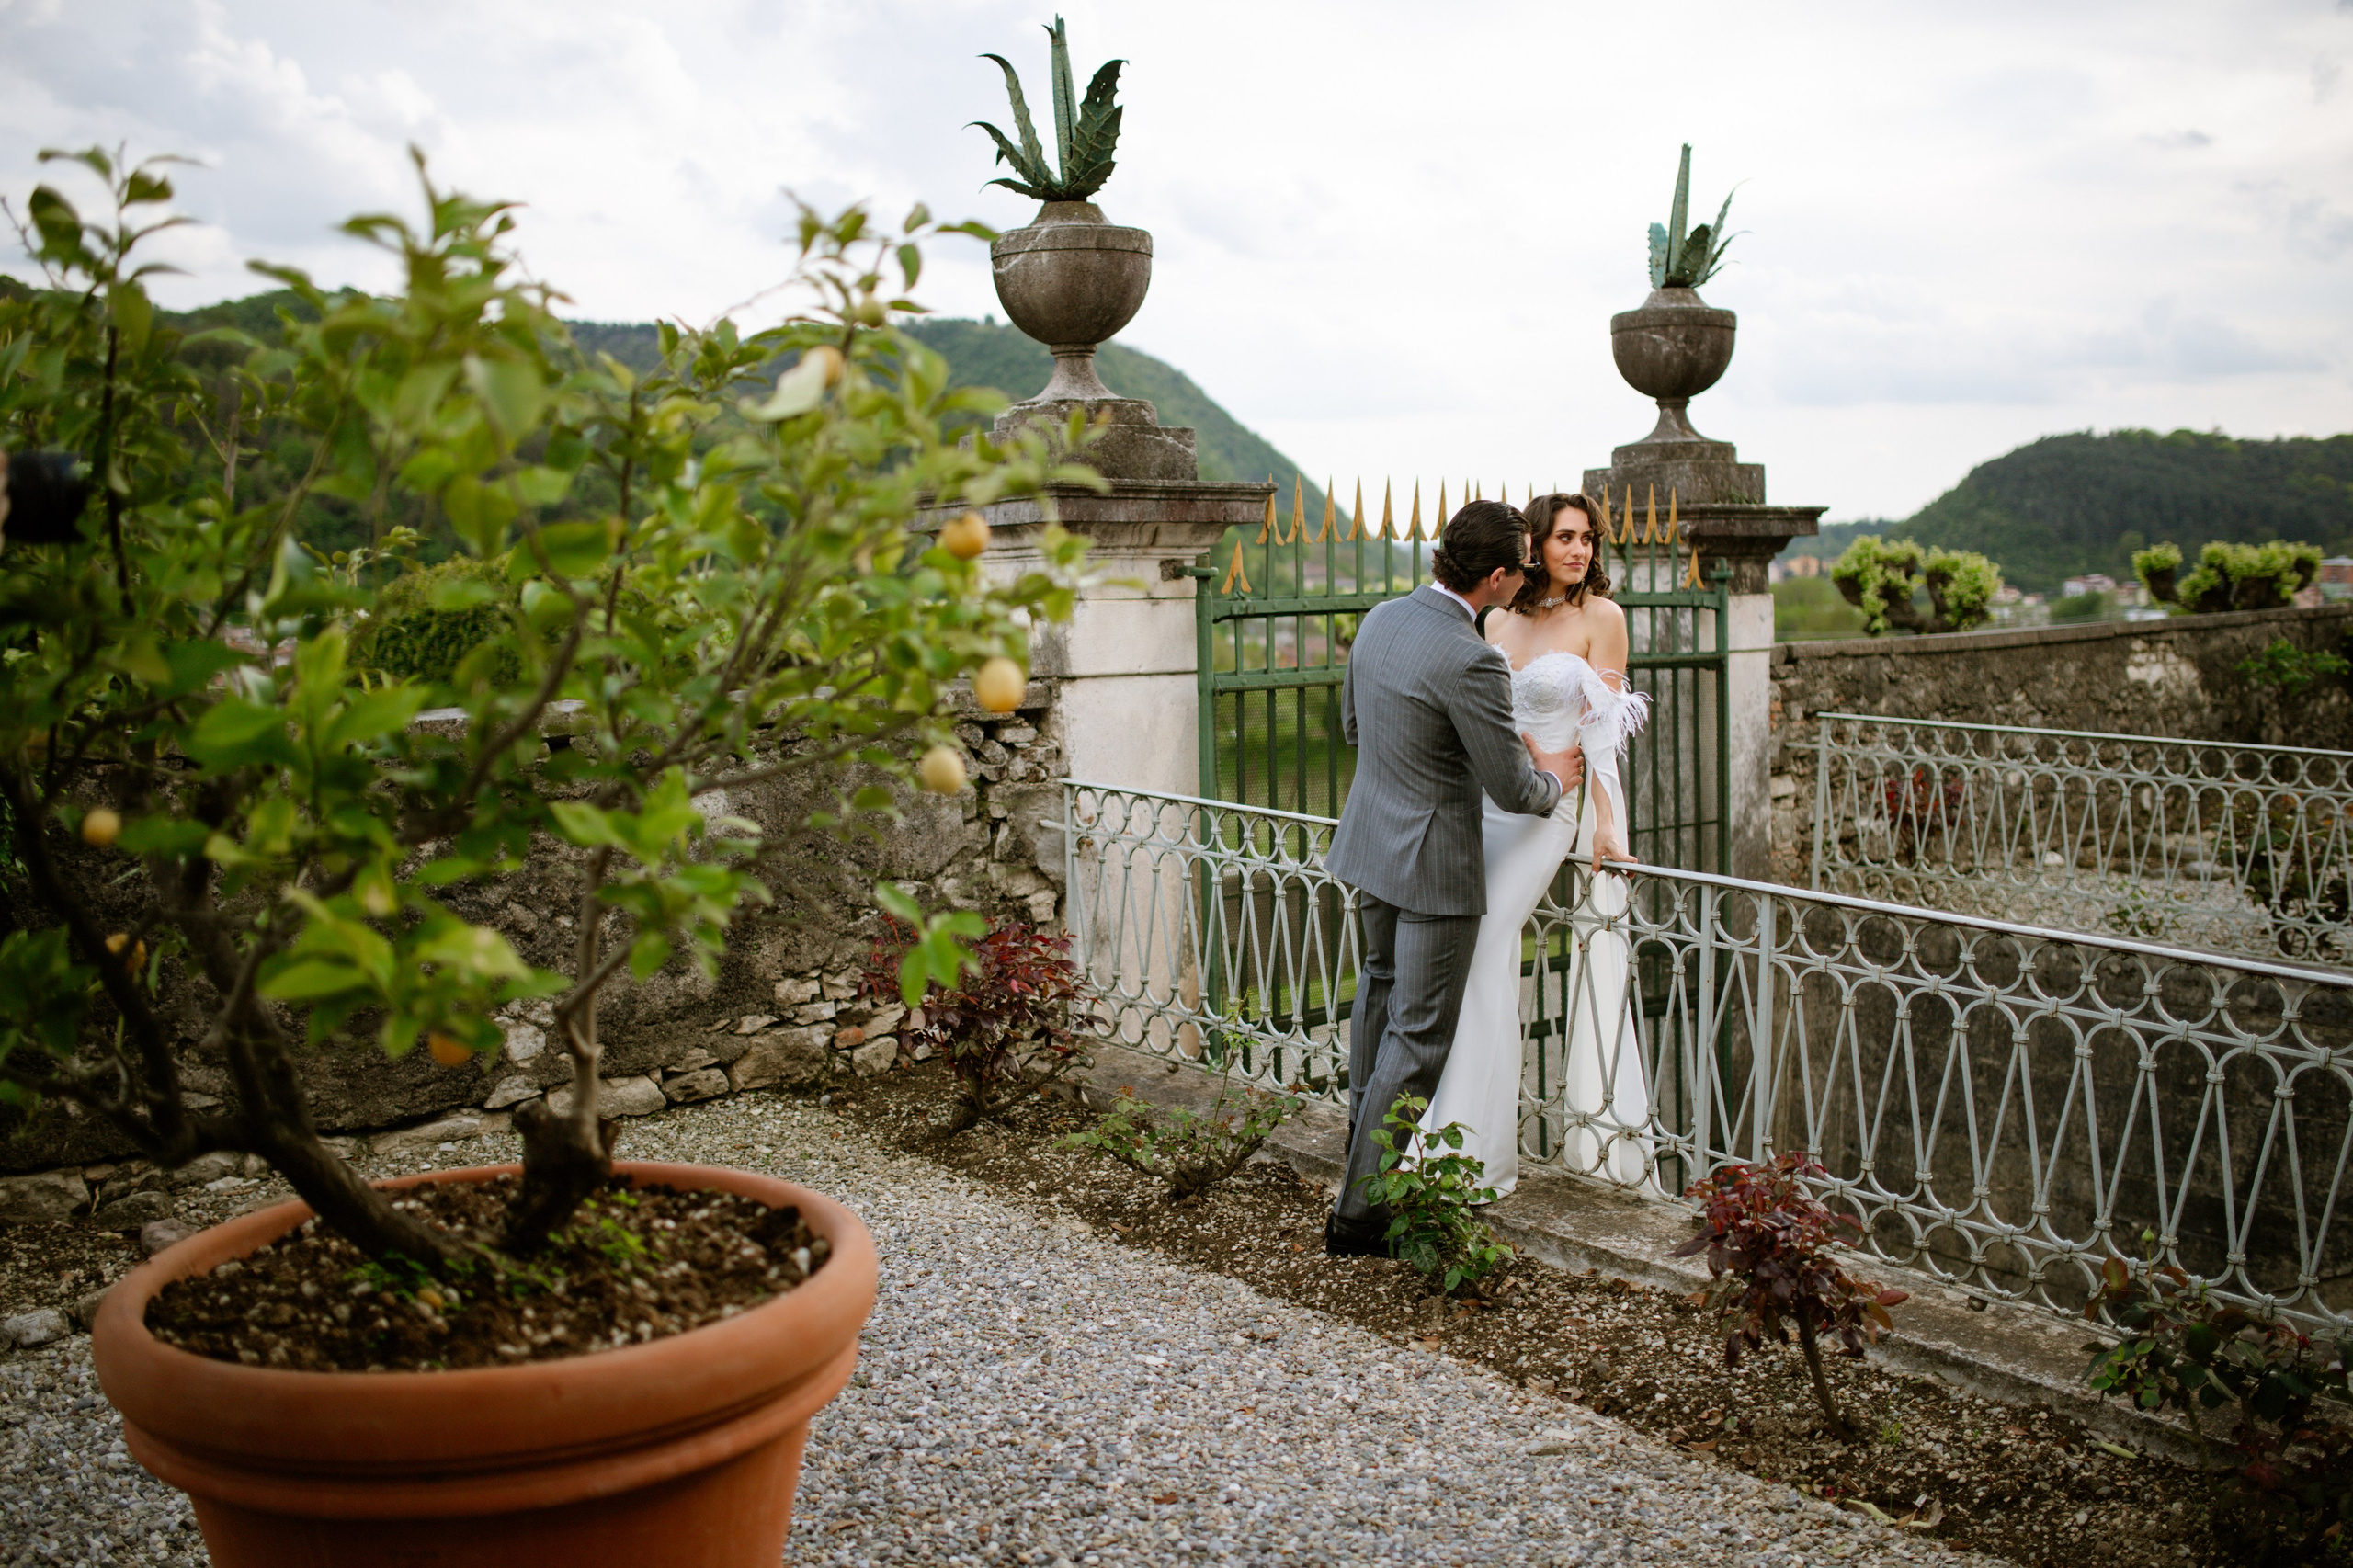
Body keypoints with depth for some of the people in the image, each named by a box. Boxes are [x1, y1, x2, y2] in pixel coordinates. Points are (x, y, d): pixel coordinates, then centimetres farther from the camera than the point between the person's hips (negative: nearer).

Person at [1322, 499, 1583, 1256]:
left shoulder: (1380, 619, -1)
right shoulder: (1471, 662, -26)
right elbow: (1511, 790, -18)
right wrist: (1550, 778, 3)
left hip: (1371, 844, 9)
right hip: (1432, 865, -9)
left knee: (1380, 987, 29)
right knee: (1418, 1037, 0)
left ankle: (1365, 1129, 50)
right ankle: (1361, 1210, 3)